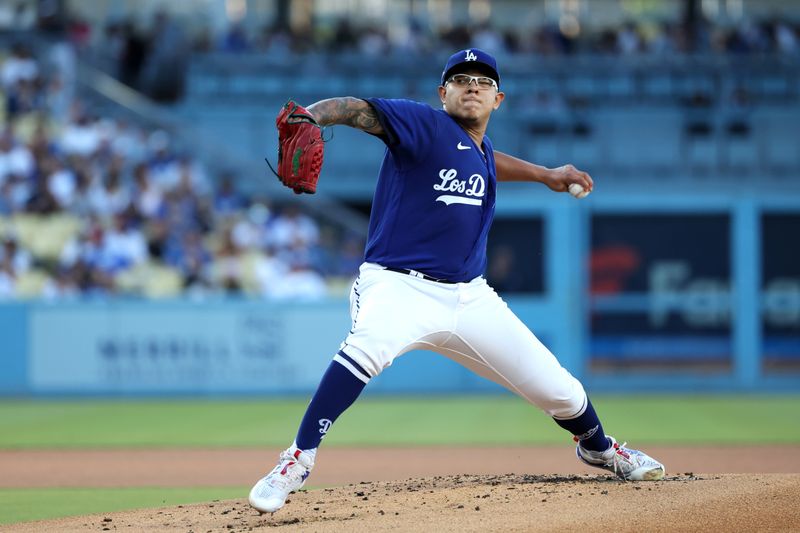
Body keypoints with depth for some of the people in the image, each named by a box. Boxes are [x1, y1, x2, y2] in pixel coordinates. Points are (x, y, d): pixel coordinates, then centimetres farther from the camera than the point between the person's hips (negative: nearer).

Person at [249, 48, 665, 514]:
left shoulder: (482, 151, 12)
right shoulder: (425, 126, -9)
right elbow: (359, 109, -26)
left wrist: (544, 175, 36)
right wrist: (307, 117, -44)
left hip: (470, 297, 6)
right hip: (400, 286, -6)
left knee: (558, 389, 6)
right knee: (368, 347, -41)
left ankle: (599, 447, 41)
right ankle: (298, 461, -34)